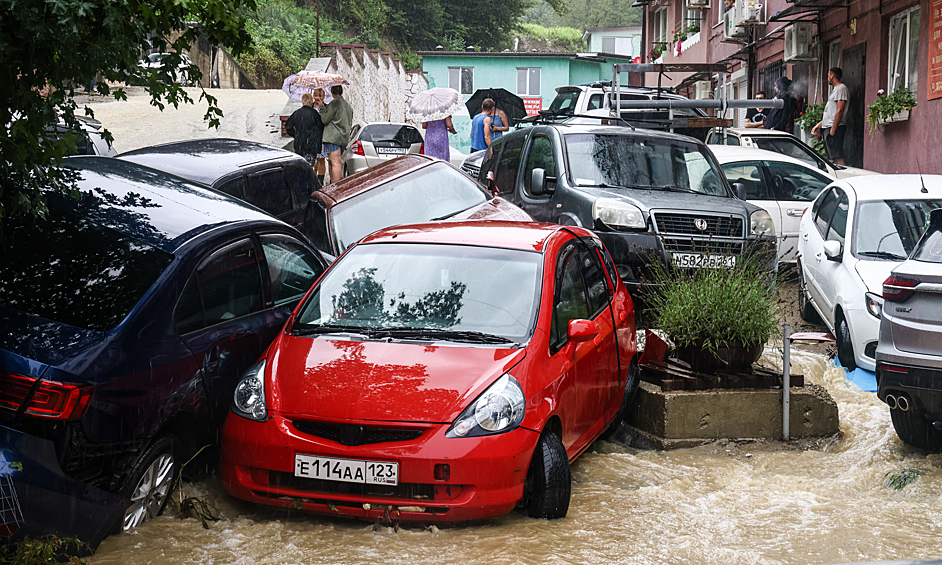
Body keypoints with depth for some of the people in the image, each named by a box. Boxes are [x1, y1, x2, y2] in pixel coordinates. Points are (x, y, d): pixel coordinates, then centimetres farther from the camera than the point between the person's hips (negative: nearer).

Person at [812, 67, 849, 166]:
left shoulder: (841, 88, -9)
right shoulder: (835, 89, 23)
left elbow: (839, 111, -17)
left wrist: (833, 130, -21)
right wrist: (819, 124, 25)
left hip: (835, 128, -10)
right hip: (828, 128, 10)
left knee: (838, 158, -16)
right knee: (833, 158, 8)